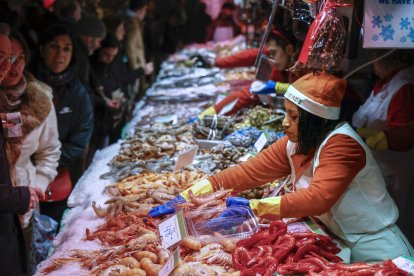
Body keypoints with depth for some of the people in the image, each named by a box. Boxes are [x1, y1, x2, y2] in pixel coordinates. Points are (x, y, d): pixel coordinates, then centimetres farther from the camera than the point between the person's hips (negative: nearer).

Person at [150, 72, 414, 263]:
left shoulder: (342, 144, -24)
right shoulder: (294, 145, -2)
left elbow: (318, 198, -37)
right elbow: (248, 171, -8)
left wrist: (254, 207, -43)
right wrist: (185, 198, -14)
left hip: (375, 248, -6)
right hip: (340, 242, 6)